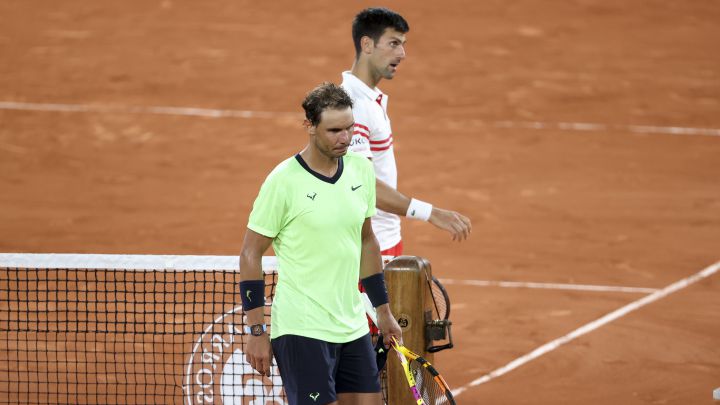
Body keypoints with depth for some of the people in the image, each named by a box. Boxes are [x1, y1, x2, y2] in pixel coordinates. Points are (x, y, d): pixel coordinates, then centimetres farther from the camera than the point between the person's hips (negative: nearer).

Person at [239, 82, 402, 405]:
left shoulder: (361, 169, 6)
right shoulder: (283, 181, -12)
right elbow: (250, 254, -8)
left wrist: (383, 311, 20)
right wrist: (257, 332, -11)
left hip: (354, 328, 7)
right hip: (302, 330, -7)